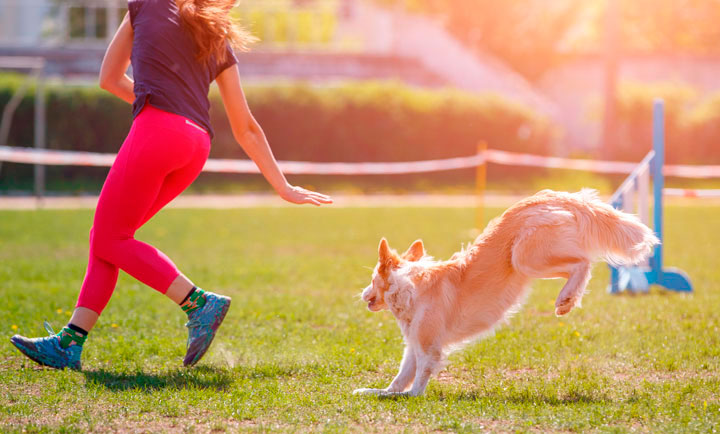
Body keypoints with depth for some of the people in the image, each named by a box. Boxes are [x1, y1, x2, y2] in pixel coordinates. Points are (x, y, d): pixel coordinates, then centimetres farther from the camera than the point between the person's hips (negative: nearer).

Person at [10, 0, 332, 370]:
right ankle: (69, 343, 2)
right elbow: (246, 128, 24)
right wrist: (282, 187, 27)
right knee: (107, 236, 9)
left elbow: (109, 79, 24)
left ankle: (199, 303, -14)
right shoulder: (221, 44, 25)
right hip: (197, 147, 6)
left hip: (157, 130, -6)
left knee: (110, 240, -2)